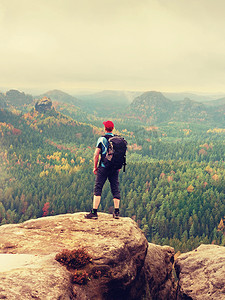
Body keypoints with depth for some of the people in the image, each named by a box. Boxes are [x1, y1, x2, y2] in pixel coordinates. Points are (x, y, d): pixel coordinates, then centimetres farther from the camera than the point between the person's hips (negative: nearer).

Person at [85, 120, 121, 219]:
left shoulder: (102, 139, -6)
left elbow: (96, 154, -8)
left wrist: (95, 167, 1)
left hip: (103, 167, -4)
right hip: (115, 168, 4)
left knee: (98, 189, -3)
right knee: (115, 189, 9)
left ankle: (94, 212, -7)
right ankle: (116, 212, 8)